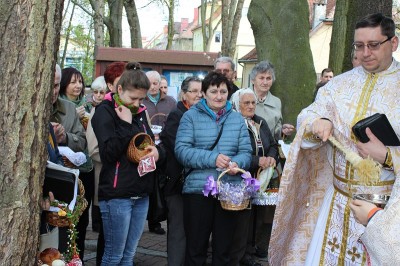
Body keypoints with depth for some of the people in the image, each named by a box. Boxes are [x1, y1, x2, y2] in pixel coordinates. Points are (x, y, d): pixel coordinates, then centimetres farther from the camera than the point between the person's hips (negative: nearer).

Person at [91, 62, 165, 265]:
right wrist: (126, 124, -17)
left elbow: (150, 142, 20)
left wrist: (157, 152, -2)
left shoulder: (139, 112, 13)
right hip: (116, 195, -6)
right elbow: (108, 153, -17)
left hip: (141, 194, 6)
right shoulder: (105, 112, -7)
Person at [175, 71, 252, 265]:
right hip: (198, 190, -3)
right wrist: (212, 158, -21)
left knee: (223, 248, 13)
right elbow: (181, 150, -10)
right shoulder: (191, 116, 0)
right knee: (195, 248, 6)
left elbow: (246, 151, 4)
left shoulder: (237, 119, 10)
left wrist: (237, 163, -18)